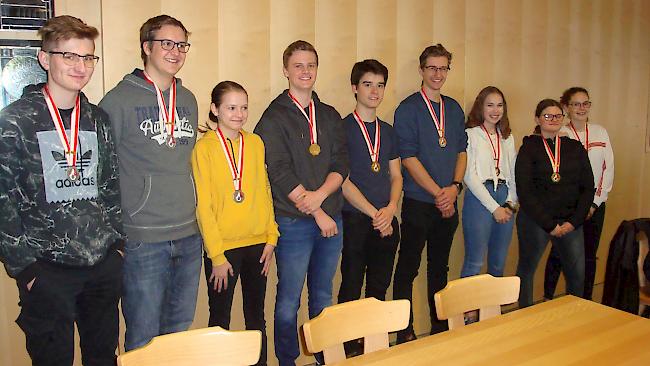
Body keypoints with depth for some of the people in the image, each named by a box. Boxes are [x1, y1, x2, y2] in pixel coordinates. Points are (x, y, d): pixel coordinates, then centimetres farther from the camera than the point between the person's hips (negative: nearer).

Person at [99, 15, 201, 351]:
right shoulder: (119, 100, -8)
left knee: (180, 330, 18)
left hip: (189, 236, 6)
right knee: (143, 339, 4)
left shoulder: (188, 100, 11)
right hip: (142, 239, -6)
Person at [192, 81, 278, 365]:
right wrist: (217, 256, -12)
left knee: (256, 318, 16)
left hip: (257, 244, 4)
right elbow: (203, 206, -9)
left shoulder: (255, 143, 6)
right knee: (220, 320, 10)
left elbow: (264, 191, 9)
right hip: (223, 246, -4)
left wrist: (271, 237, 2)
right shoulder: (204, 147, -6)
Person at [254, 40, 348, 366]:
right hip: (293, 222, -5)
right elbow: (281, 174, -11)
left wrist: (319, 196, -15)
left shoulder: (330, 116, 12)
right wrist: (318, 214, -11)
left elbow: (341, 165, 4)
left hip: (331, 219, 5)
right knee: (289, 301, 5)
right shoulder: (275, 117, -4)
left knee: (323, 298, 16)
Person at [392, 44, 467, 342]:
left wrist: (455, 187, -4)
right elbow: (408, 158, -13)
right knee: (408, 268, 1)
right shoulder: (408, 108, -7)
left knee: (440, 267, 15)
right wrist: (439, 193, -14)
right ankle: (405, 332, 13)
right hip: (418, 203, -6)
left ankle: (440, 326, 28)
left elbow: (461, 151, 13)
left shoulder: (454, 108, 12)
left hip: (448, 203, 6)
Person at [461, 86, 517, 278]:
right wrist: (494, 207, -11)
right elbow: (469, 176, -9)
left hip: (505, 199, 6)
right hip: (479, 198, -6)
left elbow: (513, 174, 15)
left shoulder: (508, 138, 17)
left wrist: (511, 203, -1)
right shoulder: (471, 135, -3)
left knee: (499, 263, 12)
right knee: (474, 263, -3)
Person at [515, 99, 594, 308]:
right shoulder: (528, 149, -2)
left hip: (570, 222, 3)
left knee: (577, 273, 4)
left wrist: (574, 222, -4)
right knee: (526, 269, 6)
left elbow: (588, 187, 7)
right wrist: (549, 225, -11)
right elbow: (525, 192, -9)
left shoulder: (576, 149, 9)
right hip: (534, 221, -3)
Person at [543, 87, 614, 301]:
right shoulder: (559, 134, -4)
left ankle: (586, 301, 22)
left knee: (589, 255, 9)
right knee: (559, 253, 2)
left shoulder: (600, 132, 8)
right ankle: (548, 298, 15)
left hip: (595, 204, 4)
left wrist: (596, 202, -1)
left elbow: (608, 169, 5)